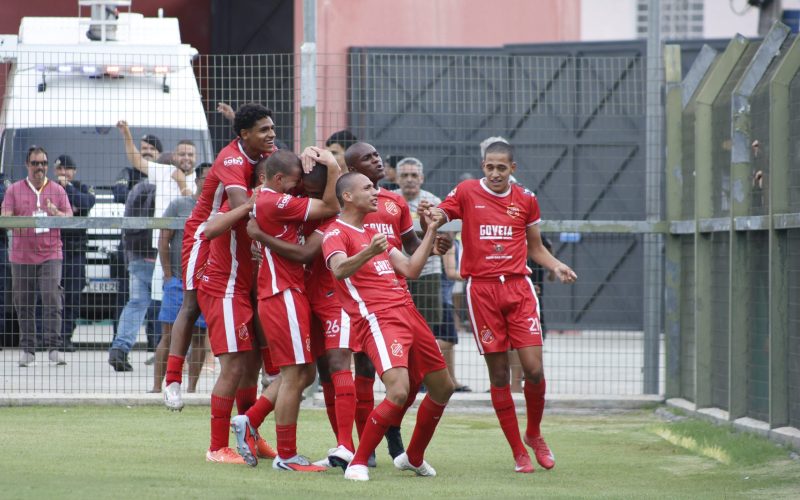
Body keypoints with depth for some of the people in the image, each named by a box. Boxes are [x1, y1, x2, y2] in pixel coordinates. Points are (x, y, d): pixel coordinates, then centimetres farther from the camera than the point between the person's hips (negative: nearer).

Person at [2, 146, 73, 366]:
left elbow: (70, 219, 6)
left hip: (50, 255, -1)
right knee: (24, 304, 2)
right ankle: (27, 349, 9)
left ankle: (54, 347, -14)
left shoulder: (57, 190, 9)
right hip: (21, 256, 1)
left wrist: (56, 213, -16)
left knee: (52, 299, -13)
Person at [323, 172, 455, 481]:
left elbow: (410, 269, 23)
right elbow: (339, 270, -24)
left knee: (443, 388, 16)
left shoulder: (374, 233, 24)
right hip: (378, 319, -9)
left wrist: (431, 232, 19)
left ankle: (413, 458, 35)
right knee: (399, 392, -26)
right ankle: (358, 464, -15)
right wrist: (369, 252, -43)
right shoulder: (336, 233, -4)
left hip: (407, 313, 9)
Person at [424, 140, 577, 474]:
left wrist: (555, 266, 1)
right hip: (482, 289, -2)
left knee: (534, 369, -7)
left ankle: (534, 434, 19)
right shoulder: (466, 192, 3)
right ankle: (518, 452, 9)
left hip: (518, 287, 2)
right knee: (499, 374, -1)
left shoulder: (526, 199, 10)